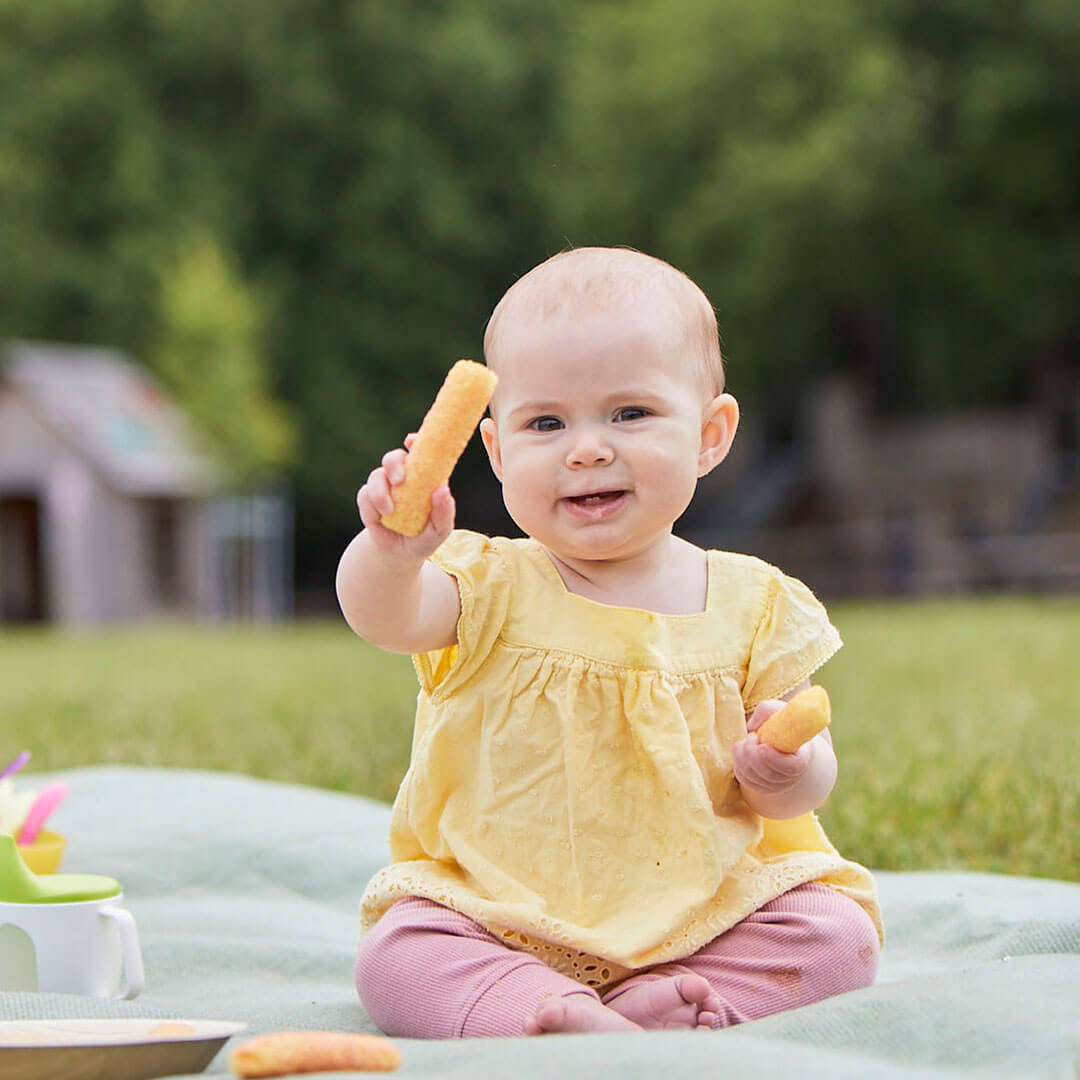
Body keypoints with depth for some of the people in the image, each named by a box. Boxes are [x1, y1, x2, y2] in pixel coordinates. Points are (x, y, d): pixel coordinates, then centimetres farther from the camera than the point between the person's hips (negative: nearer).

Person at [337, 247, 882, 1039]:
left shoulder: (752, 604, 2)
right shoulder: (494, 588, -1)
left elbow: (810, 776, 2)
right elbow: (384, 617, -23)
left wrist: (785, 773, -23)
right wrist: (392, 552, -46)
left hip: (708, 906, 1)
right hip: (502, 912, -1)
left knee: (838, 937, -21)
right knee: (396, 956, -25)